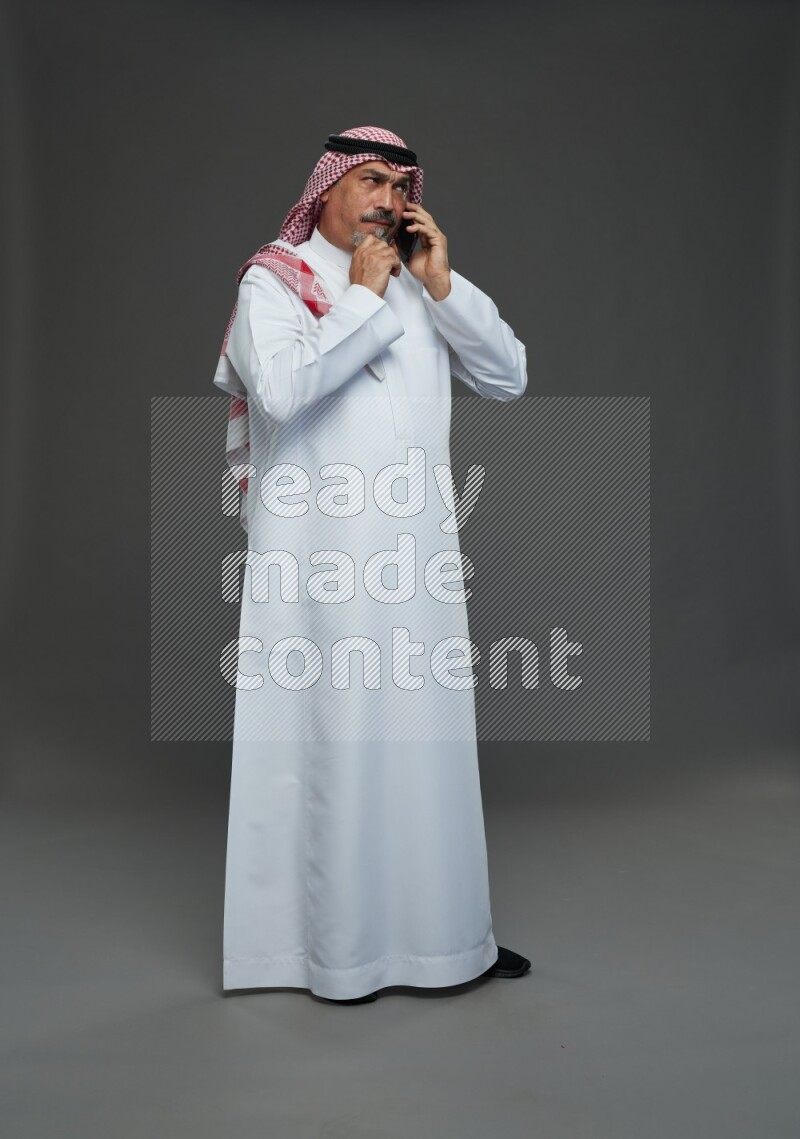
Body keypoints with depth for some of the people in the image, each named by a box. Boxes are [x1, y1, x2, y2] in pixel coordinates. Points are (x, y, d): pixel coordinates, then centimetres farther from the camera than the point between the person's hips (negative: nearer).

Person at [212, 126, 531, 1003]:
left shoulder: (419, 287, 14)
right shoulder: (271, 282, 1)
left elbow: (509, 377, 6)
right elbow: (282, 389, -18)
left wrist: (441, 284, -2)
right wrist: (364, 296, -10)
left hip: (416, 550, 5)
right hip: (319, 556, -5)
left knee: (428, 733, 11)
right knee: (331, 738, 0)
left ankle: (440, 928, 26)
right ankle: (337, 942, 18)